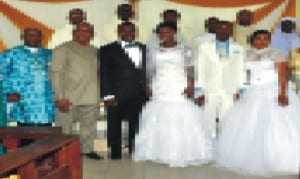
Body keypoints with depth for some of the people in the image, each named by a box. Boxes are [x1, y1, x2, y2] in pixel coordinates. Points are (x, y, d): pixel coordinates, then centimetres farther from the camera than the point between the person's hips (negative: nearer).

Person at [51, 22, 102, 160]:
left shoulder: (94, 51, 13)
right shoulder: (63, 49, -2)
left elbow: (99, 71, 20)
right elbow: (56, 73, -8)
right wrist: (60, 97, -17)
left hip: (90, 97, 5)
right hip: (69, 98, -5)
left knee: (89, 125, 11)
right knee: (65, 127, -1)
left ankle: (87, 150, 23)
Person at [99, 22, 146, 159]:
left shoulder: (144, 49, 14)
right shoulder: (108, 50, 4)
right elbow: (104, 74, -2)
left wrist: (147, 91, 5)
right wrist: (108, 95, -10)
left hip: (138, 96, 3)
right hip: (116, 96, -3)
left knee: (136, 127, 5)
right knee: (114, 127, 2)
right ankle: (115, 154, 13)